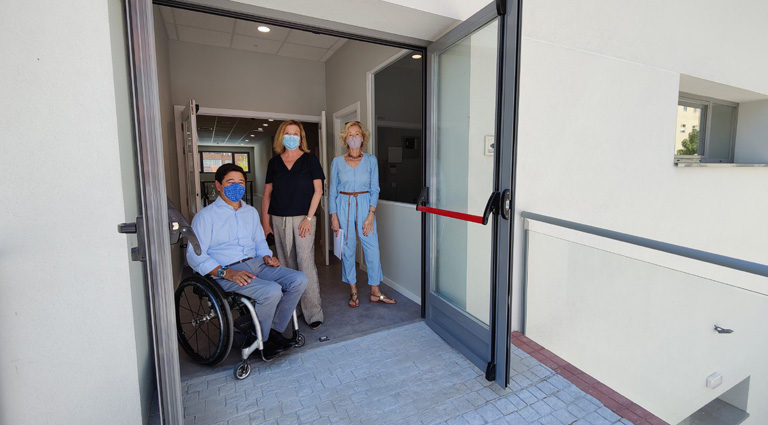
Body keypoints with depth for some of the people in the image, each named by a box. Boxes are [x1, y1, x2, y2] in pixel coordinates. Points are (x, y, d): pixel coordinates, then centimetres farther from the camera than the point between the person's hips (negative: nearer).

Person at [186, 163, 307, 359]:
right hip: (226, 272, -6)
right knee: (272, 291, -30)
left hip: (255, 264, 7)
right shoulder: (205, 216, -1)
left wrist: (266, 256, 5)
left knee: (299, 280, -14)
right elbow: (195, 255, -8)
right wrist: (226, 272, -21)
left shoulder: (251, 212, 20)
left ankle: (275, 331, -1)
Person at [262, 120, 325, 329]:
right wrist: (265, 221, 6)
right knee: (286, 264, 9)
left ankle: (313, 312, -4)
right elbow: (267, 193, 12)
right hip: (279, 219, 4)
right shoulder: (274, 162, 12)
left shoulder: (310, 160, 3)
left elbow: (318, 190, -2)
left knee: (305, 262, -9)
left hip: (303, 218, -4)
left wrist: (309, 218, -9)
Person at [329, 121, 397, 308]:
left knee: (372, 248, -1)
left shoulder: (371, 160, 4)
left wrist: (371, 215, -8)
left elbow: (375, 189, 1)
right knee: (347, 249, 5)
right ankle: (353, 291, 20)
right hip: (344, 205, 0)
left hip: (365, 205, 0)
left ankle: (375, 292, 12)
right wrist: (333, 216, -2)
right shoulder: (337, 162, 4)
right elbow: (332, 191, 5)